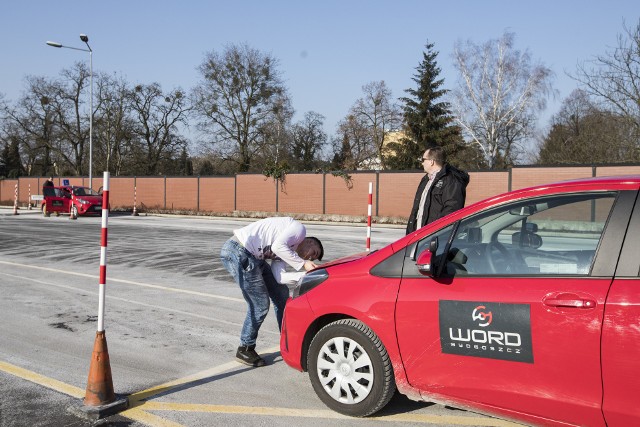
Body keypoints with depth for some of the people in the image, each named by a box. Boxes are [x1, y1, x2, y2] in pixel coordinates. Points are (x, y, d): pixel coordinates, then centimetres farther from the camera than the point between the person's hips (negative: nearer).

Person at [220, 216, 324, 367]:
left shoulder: (288, 251, 20)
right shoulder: (299, 228, -2)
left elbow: (279, 277, 1)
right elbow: (278, 246, -20)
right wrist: (303, 264, -12)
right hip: (238, 252, -10)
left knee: (281, 294, 15)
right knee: (260, 305, -5)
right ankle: (245, 350, 13)